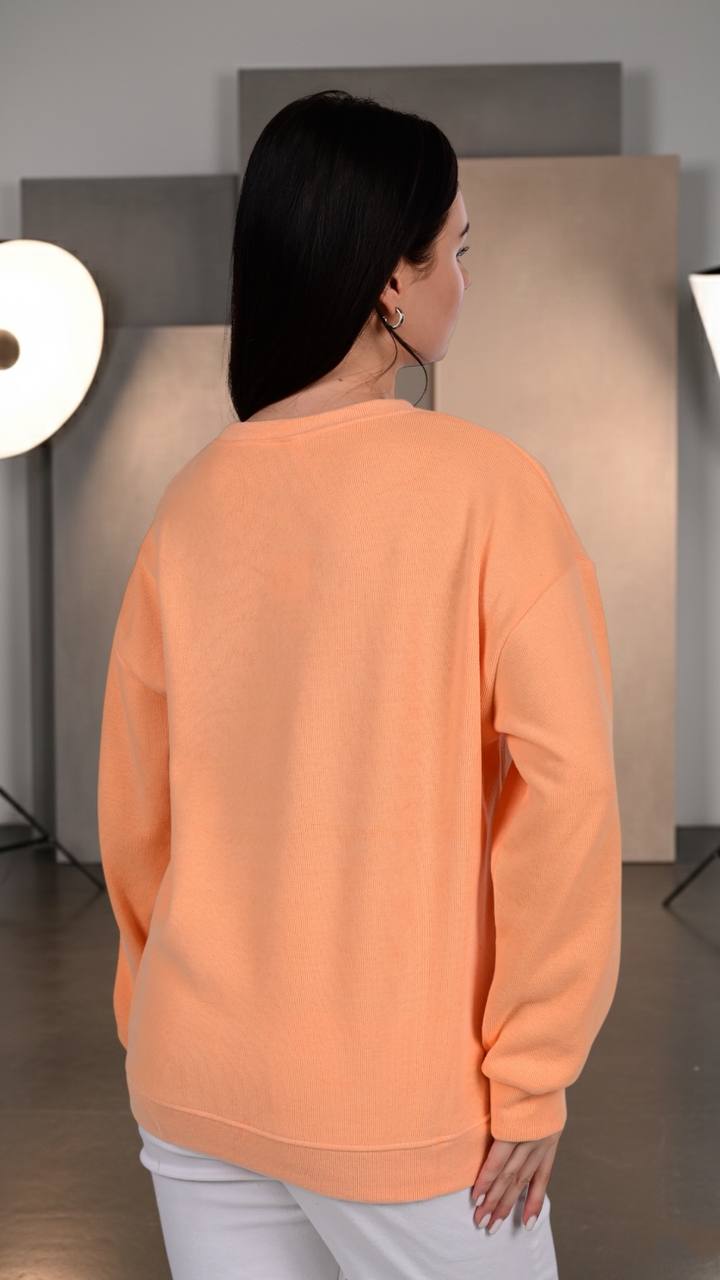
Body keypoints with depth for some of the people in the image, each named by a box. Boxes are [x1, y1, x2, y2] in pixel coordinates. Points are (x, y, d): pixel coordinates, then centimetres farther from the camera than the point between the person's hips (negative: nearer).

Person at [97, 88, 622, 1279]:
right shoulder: (485, 484, -13)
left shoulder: (192, 501, -1)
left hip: (194, 1085, 4)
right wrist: (532, 1072, -8)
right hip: (396, 1098, -4)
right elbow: (565, 781, -18)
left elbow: (134, 811, 6)